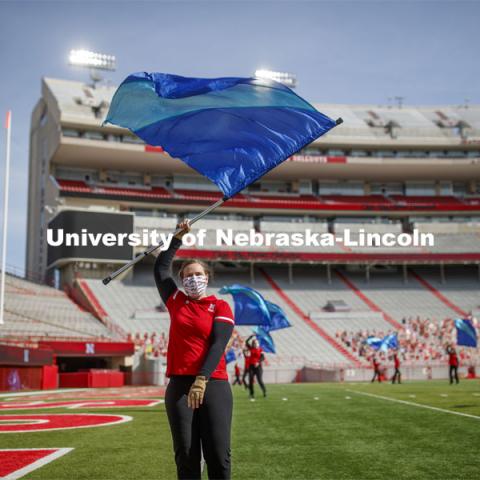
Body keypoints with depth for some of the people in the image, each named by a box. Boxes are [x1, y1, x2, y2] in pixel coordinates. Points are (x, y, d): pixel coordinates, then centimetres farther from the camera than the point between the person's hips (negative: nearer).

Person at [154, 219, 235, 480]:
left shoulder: (220, 307, 5)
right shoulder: (176, 301, 15)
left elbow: (218, 345, -7)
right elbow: (160, 268, 24)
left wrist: (201, 380, -19)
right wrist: (178, 237, 28)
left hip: (214, 385, -2)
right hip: (179, 385, 3)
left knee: (219, 456, -6)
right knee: (186, 456, 1)